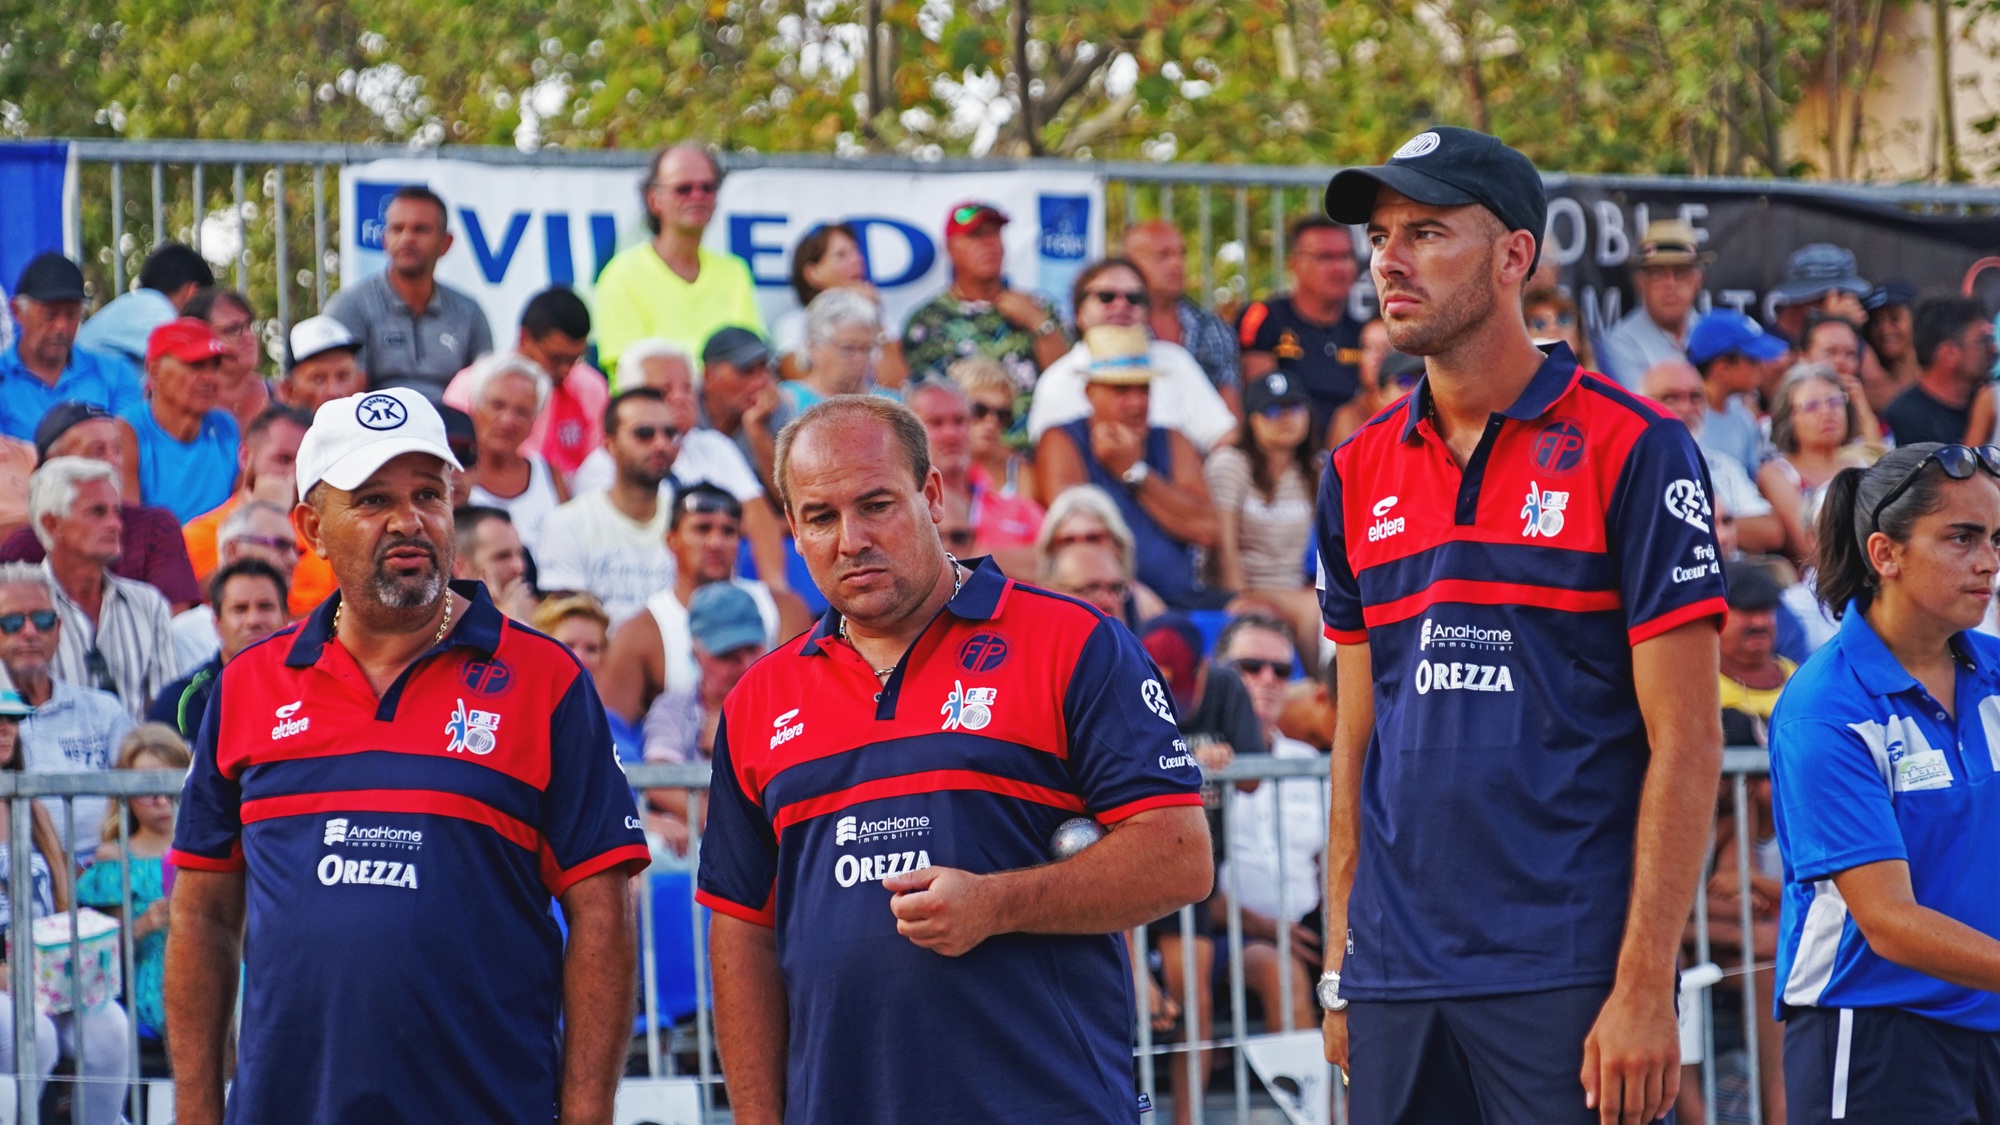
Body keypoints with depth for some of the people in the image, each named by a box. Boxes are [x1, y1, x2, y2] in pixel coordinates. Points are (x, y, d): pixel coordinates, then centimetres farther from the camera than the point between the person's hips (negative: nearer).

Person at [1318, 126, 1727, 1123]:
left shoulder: (1632, 451, -5)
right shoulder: (1360, 475, 11)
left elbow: (1685, 742, -8)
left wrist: (1646, 990, -14)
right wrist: (1340, 968, 10)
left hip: (1566, 986, -5)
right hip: (1398, 991, 5)